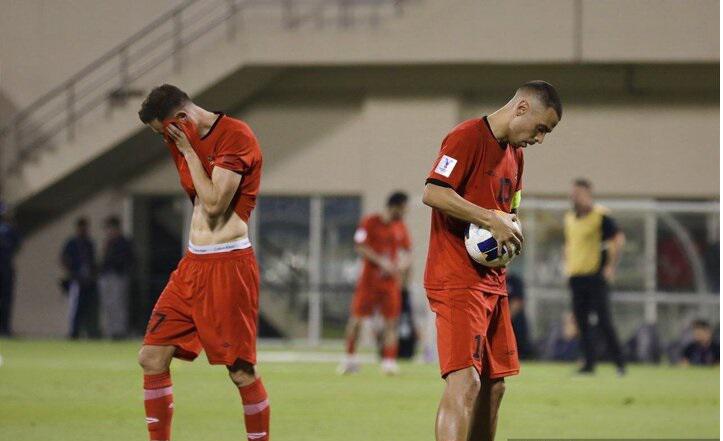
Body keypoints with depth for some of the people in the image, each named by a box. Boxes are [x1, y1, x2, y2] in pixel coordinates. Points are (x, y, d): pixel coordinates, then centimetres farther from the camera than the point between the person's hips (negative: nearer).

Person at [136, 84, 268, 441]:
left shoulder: (235, 136, -12)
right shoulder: (184, 142, 14)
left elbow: (214, 202, -18)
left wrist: (187, 150, -11)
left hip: (229, 265, -8)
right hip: (193, 264, 8)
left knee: (241, 371, -7)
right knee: (151, 357, 2)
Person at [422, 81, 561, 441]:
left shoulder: (514, 153, 19)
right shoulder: (467, 137, -11)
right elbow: (433, 193, -21)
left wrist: (510, 228, 5)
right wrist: (492, 221, -22)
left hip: (491, 282, 10)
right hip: (456, 279, -10)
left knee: (494, 385, 12)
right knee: (465, 381, -20)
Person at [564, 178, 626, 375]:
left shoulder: (600, 216, -8)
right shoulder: (570, 218, 14)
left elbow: (619, 239, -11)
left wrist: (611, 267, -13)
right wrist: (568, 265, 18)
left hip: (596, 276, -7)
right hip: (576, 276, 7)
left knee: (604, 320, -9)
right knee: (581, 320, 3)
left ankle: (619, 362, -2)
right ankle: (589, 363, 8)